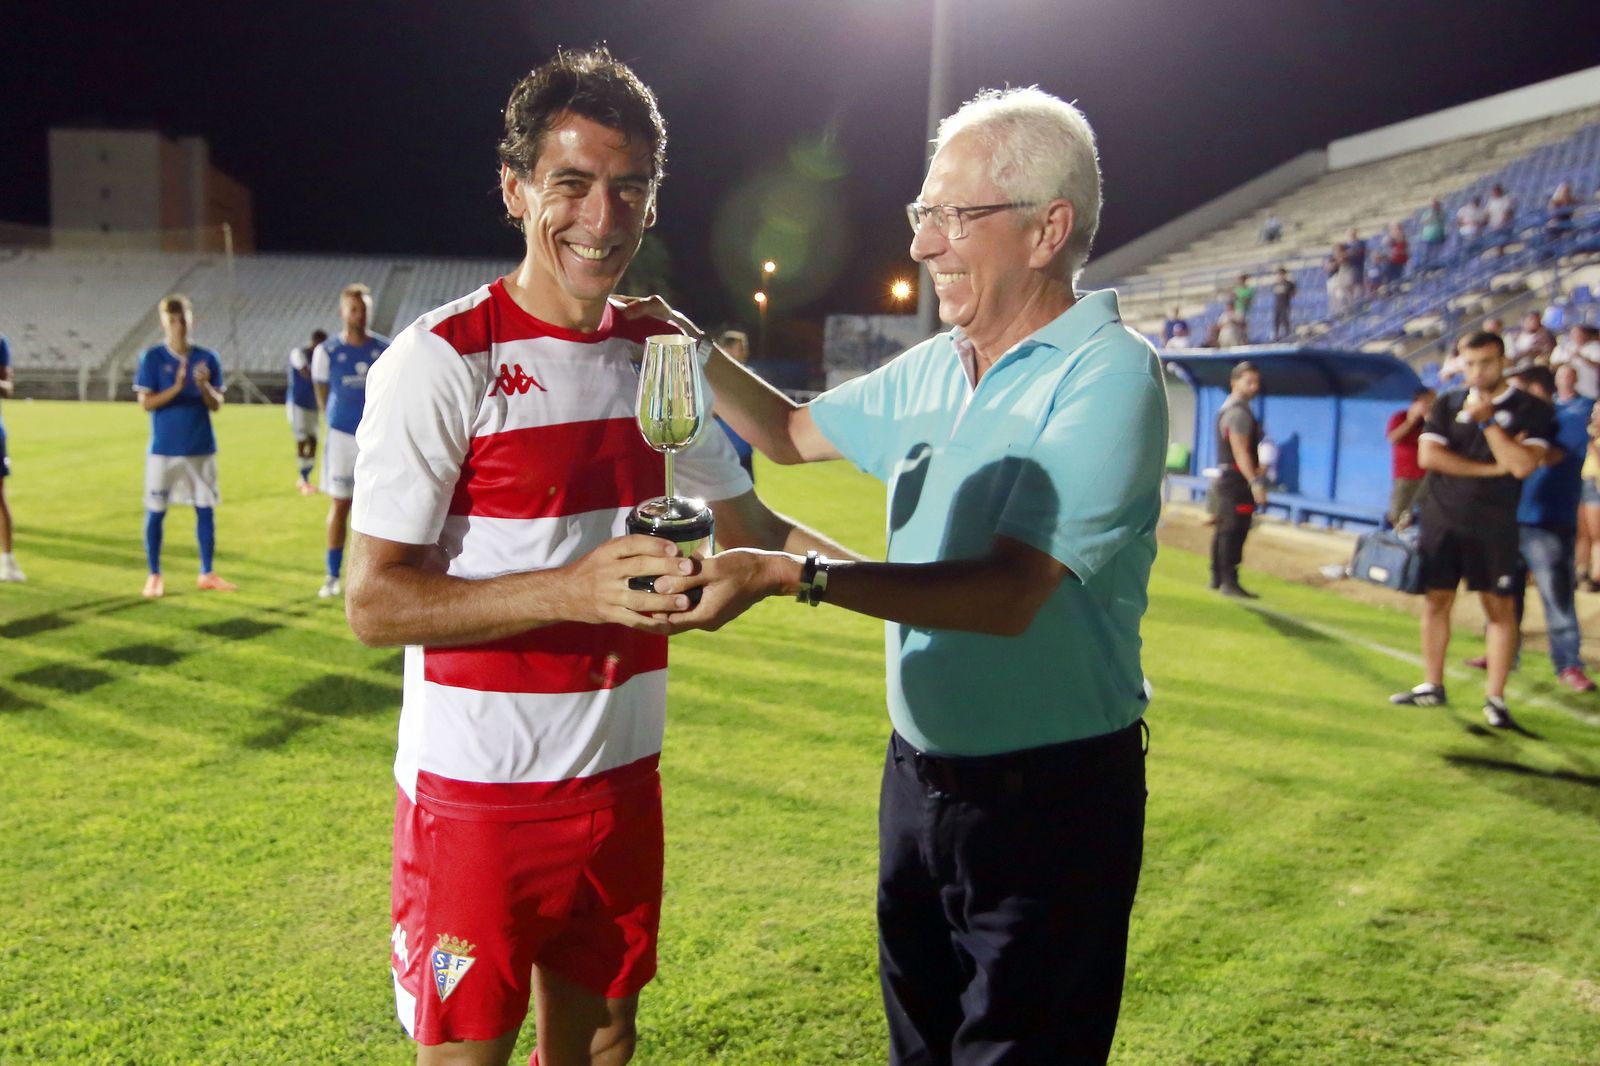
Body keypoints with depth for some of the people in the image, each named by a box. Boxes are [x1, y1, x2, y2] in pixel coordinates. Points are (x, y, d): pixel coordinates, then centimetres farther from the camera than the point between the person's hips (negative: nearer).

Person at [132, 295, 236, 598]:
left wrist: (204, 386, -18)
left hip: (201, 448, 2)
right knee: (155, 512, 2)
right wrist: (177, 388, -23)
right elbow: (146, 402, -9)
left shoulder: (207, 358, 4)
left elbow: (216, 405, 2)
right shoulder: (152, 357, -3)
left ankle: (207, 574, 14)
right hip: (163, 449, -2)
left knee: (206, 509, 4)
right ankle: (154, 576, 13)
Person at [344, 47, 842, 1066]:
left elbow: (744, 521, 15)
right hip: (478, 789, -5)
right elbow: (375, 602, -16)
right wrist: (571, 590, -29)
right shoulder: (439, 361, -14)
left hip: (623, 776, 6)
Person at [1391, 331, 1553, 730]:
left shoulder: (1532, 410, 0)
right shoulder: (1447, 404, 7)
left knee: (1499, 606, -3)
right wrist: (1491, 468, -10)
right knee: (1436, 601, 6)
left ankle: (1495, 698, 3)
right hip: (1442, 520, 3)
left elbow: (1522, 466, -13)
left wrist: (1487, 420, -14)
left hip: (1494, 525, -3)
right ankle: (1432, 686, 17)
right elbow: (1428, 456, -6)